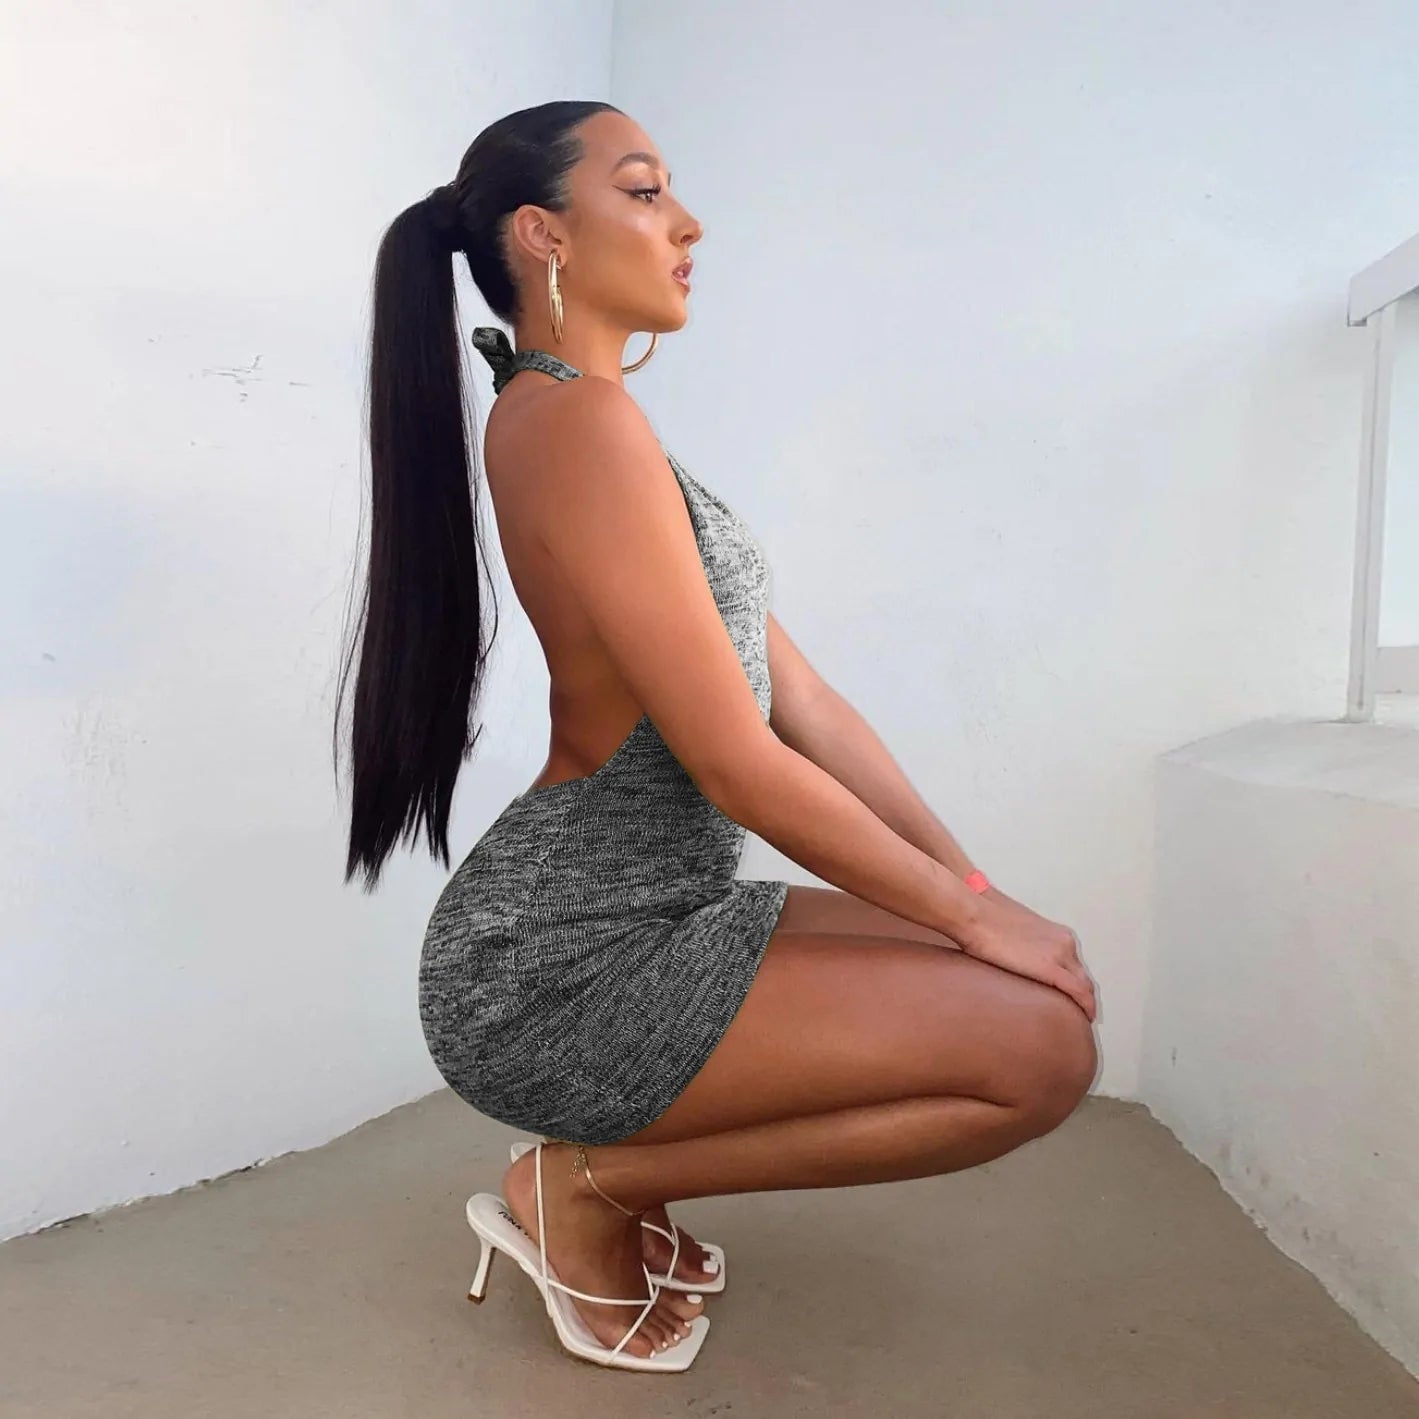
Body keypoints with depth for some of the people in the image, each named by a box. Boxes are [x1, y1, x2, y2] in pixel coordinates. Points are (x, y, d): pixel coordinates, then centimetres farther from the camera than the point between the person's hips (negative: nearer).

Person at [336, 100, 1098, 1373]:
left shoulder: (595, 420, 15)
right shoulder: (572, 418, -16)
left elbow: (800, 697, 9)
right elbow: (738, 764, -20)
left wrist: (974, 887, 6)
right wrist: (975, 915, -8)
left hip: (646, 920, 10)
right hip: (554, 968, -10)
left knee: (1024, 982, 11)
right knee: (1045, 1047, -14)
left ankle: (615, 1164, 14)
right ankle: (589, 1186, 0)